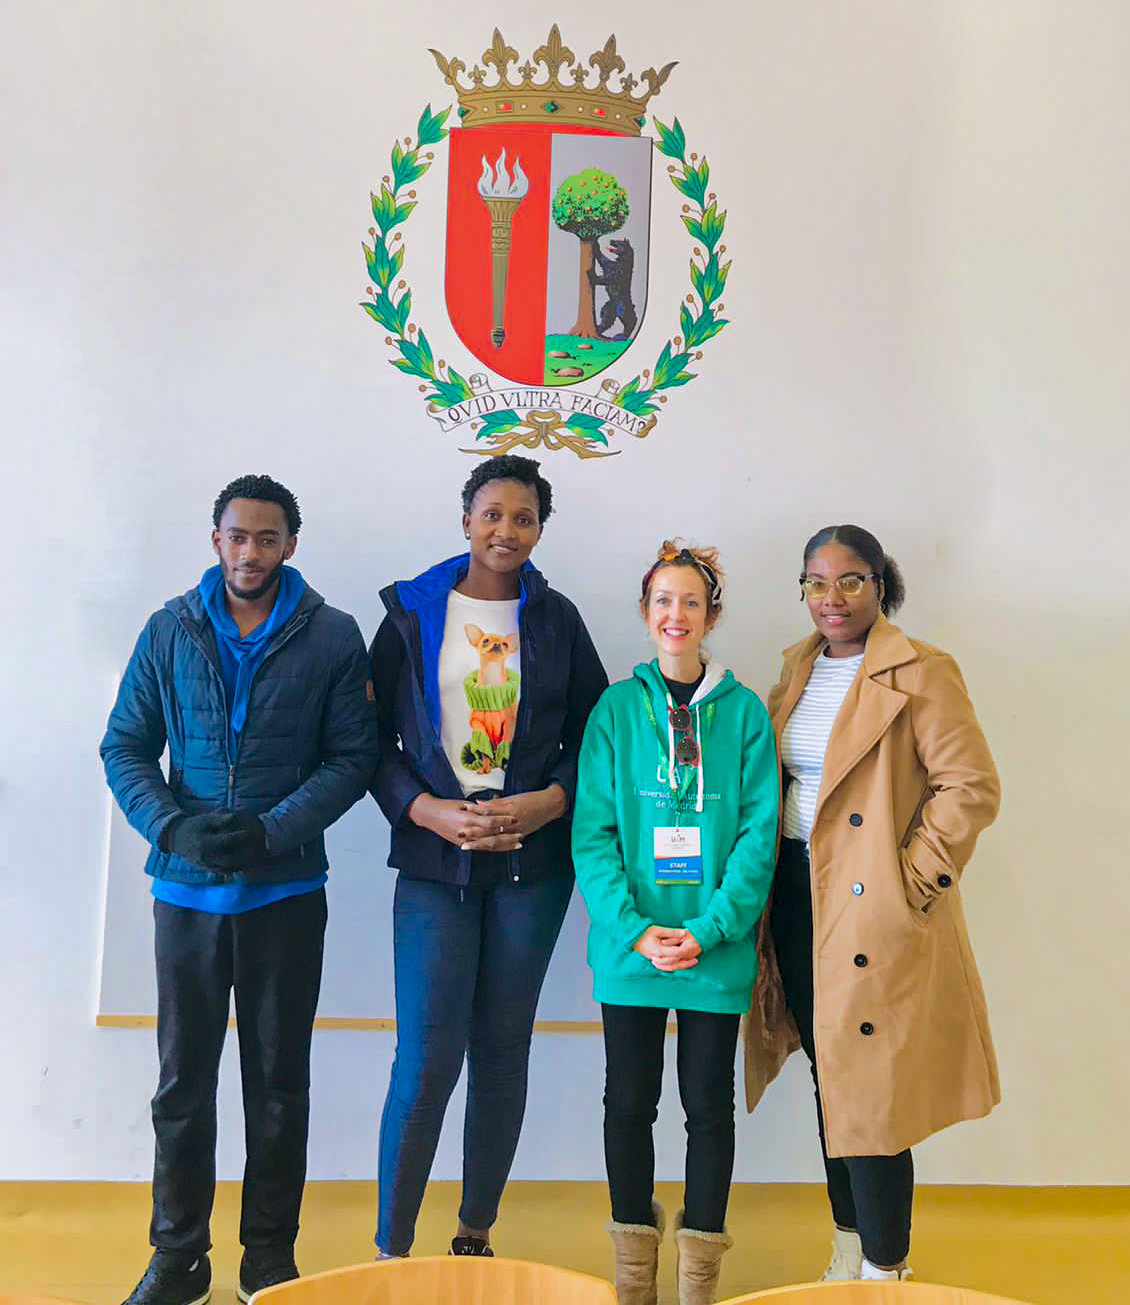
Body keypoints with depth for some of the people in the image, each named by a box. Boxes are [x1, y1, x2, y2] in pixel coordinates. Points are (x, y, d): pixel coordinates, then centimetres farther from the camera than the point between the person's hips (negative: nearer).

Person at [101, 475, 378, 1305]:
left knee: (279, 1080, 10)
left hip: (287, 889, -1)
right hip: (187, 890, 2)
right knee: (183, 1079, 11)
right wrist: (173, 826, -14)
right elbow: (125, 748, 3)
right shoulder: (170, 631, 2)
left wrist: (273, 831, -17)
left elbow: (352, 757, -5)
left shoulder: (334, 637, -3)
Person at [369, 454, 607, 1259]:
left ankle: (476, 1234, 27)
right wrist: (427, 810, -12)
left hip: (532, 862, 2)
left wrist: (548, 801, -9)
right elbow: (376, 737, 2)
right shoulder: (412, 612, 3)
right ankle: (391, 1246, 14)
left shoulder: (556, 618, 6)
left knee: (503, 1049, 9)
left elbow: (595, 732, 7)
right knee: (427, 1057, -5)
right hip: (434, 860, -1)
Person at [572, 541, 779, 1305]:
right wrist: (632, 927, -14)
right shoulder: (616, 709, 1)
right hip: (629, 947, 1)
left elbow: (759, 834, -3)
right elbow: (592, 832, -3)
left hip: (716, 949, 0)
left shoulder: (744, 712, 0)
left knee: (709, 1104, 10)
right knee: (630, 1101, 11)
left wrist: (709, 928, -13)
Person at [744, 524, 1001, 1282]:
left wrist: (912, 879, -14)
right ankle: (847, 1246, 32)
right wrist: (767, 884, 9)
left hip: (874, 911, -6)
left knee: (871, 1088, -1)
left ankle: (885, 1269, 17)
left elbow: (972, 789, -13)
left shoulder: (920, 674, -9)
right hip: (796, 898, 6)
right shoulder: (799, 670, 12)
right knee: (828, 1079, 15)